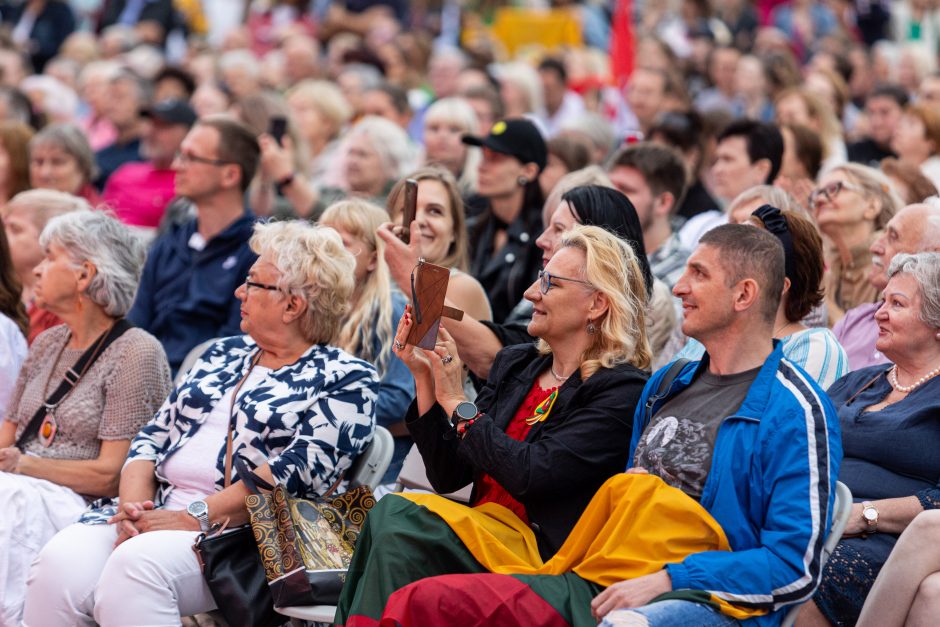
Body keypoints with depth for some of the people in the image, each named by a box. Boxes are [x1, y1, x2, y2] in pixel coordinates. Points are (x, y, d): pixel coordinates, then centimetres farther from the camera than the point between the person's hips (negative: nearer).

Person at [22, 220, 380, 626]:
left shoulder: (345, 380, 3)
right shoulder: (222, 355, 25)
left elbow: (299, 472, -12)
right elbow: (154, 438, 19)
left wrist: (195, 517, -18)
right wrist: (133, 506, -2)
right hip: (156, 514, 6)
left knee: (137, 563, -36)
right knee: (60, 560, -24)